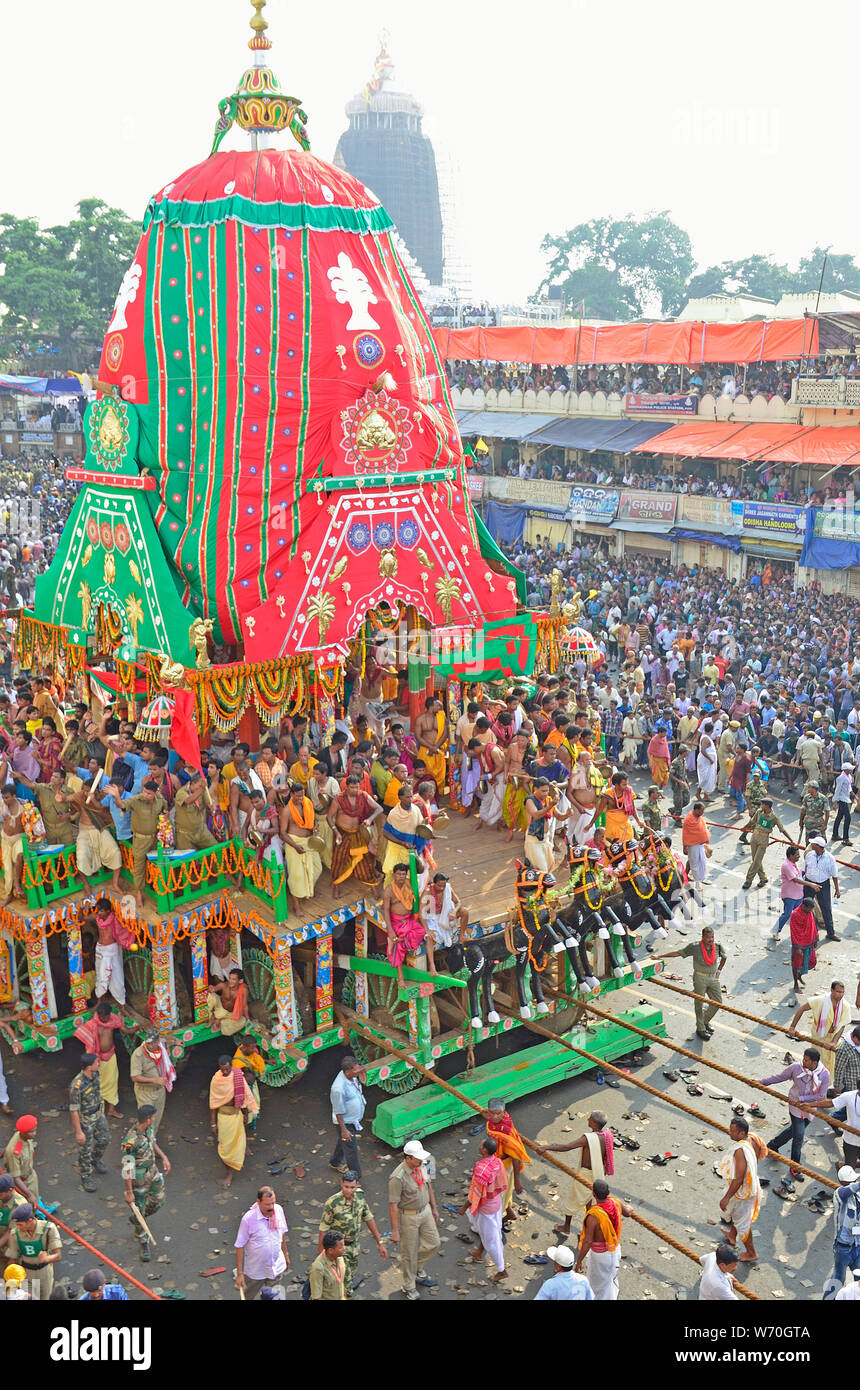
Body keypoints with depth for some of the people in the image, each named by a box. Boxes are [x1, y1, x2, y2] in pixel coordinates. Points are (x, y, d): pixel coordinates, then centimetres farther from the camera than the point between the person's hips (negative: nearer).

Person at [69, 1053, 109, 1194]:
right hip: (85, 1120, -7)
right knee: (85, 1150, 10)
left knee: (104, 1138, 24)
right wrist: (78, 1132, -20)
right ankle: (86, 1178, 30)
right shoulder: (77, 1085, -35)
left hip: (98, 1114, 7)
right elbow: (74, 1110, -26)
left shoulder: (95, 1074, -11)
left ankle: (96, 1161, 51)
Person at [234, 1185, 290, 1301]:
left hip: (277, 1268, 3)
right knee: (250, 1297, 19)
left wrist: (286, 1254, 17)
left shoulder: (279, 1210, -10)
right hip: (255, 1270, -3)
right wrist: (239, 1273, -15)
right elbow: (240, 1247, -16)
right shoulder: (248, 1218, -24)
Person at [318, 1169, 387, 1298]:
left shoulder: (360, 1196, -12)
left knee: (352, 1270, 24)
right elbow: (324, 1227, -15)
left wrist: (380, 1242, 1)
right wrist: (320, 1249, -4)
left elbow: (369, 1218, 1)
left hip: (354, 1243, 5)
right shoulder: (332, 1203, -28)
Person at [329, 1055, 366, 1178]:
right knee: (351, 1149, 4)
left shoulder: (351, 1077, -11)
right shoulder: (339, 1088, -36)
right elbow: (338, 1112, -26)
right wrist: (344, 1130, -20)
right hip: (346, 1122, -9)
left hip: (354, 1119, 9)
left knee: (343, 1141, 30)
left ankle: (335, 1163, 53)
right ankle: (356, 1178, 19)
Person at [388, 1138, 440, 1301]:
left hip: (425, 1211, 7)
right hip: (408, 1216, -7)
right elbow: (393, 1205, -25)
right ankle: (409, 1287, 29)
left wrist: (434, 1207, 16)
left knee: (433, 1243, 16)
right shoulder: (398, 1178, -31)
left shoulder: (421, 1166, -7)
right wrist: (395, 1231, -22)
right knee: (409, 1252, 8)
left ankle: (418, 1268, 43)